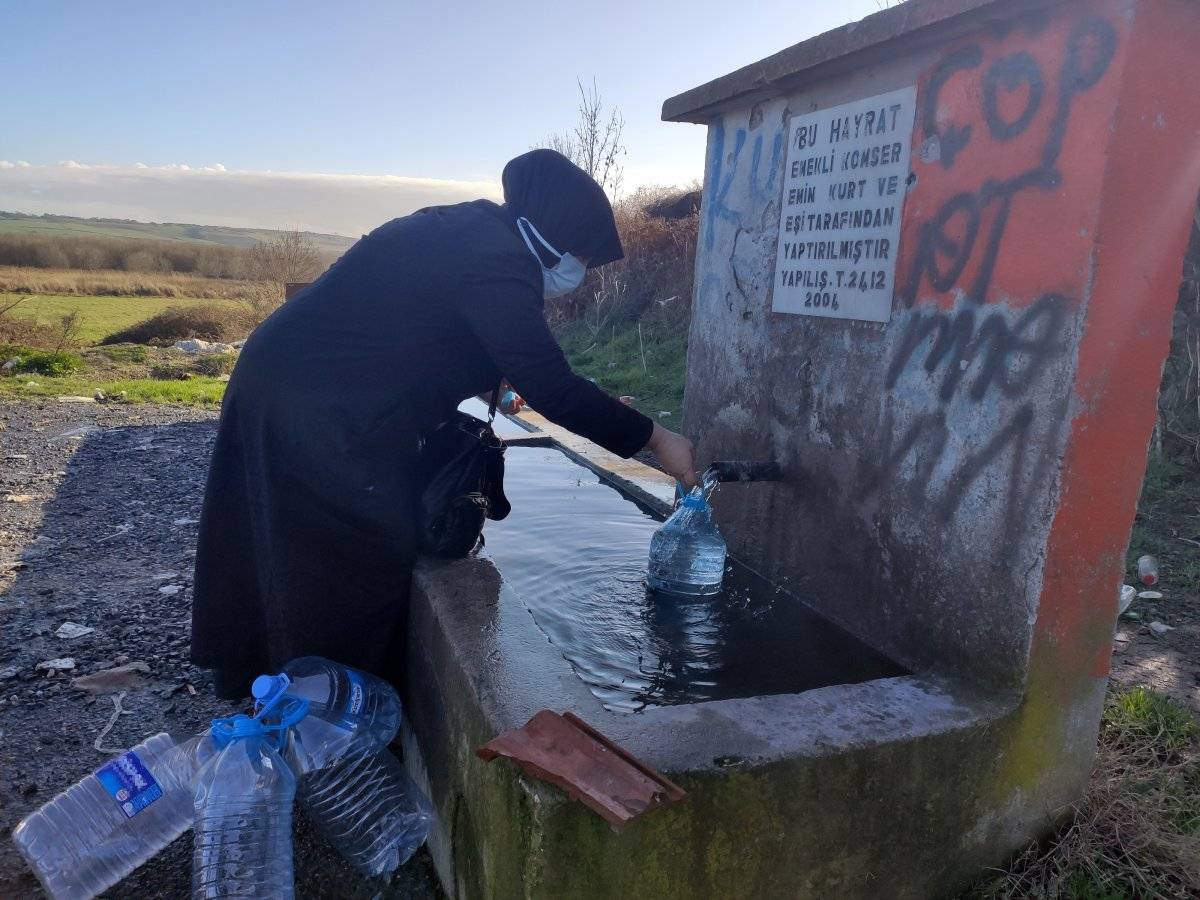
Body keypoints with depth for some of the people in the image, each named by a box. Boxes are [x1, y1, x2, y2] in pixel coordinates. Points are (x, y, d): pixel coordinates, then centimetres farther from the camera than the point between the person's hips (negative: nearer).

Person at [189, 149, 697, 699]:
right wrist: (653, 440, -12)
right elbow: (549, 387, -22)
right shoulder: (495, 262, -22)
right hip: (321, 417, -10)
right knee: (365, 568, 2)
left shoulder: (473, 233, 10)